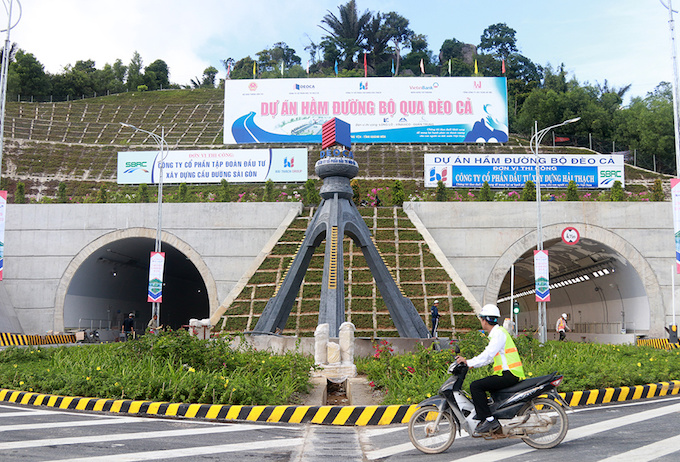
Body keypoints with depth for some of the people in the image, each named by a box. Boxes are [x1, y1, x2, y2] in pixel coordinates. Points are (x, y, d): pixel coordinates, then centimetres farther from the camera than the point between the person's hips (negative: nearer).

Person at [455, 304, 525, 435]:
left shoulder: (499, 333, -11)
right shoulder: (496, 333, 20)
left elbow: (488, 355, -22)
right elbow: (489, 357, 21)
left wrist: (469, 362, -21)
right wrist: (468, 362, 16)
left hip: (509, 374, -11)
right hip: (507, 374, 11)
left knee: (475, 386, -17)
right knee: (479, 385, 20)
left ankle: (489, 420, -19)